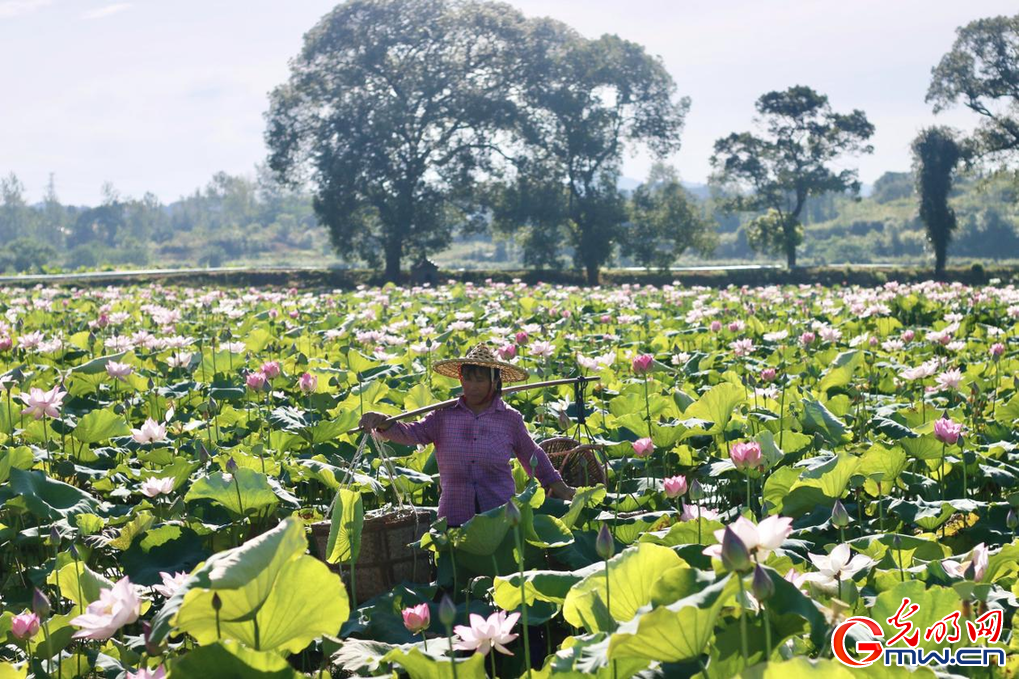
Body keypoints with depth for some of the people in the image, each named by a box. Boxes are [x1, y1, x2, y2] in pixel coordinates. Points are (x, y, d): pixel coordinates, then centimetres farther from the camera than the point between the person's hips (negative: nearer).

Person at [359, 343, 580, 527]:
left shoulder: (511, 419, 3)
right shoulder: (444, 415, 3)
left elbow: (533, 457, 16)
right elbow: (414, 433, -10)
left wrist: (557, 486, 19)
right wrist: (384, 424, -28)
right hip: (454, 518, 1)